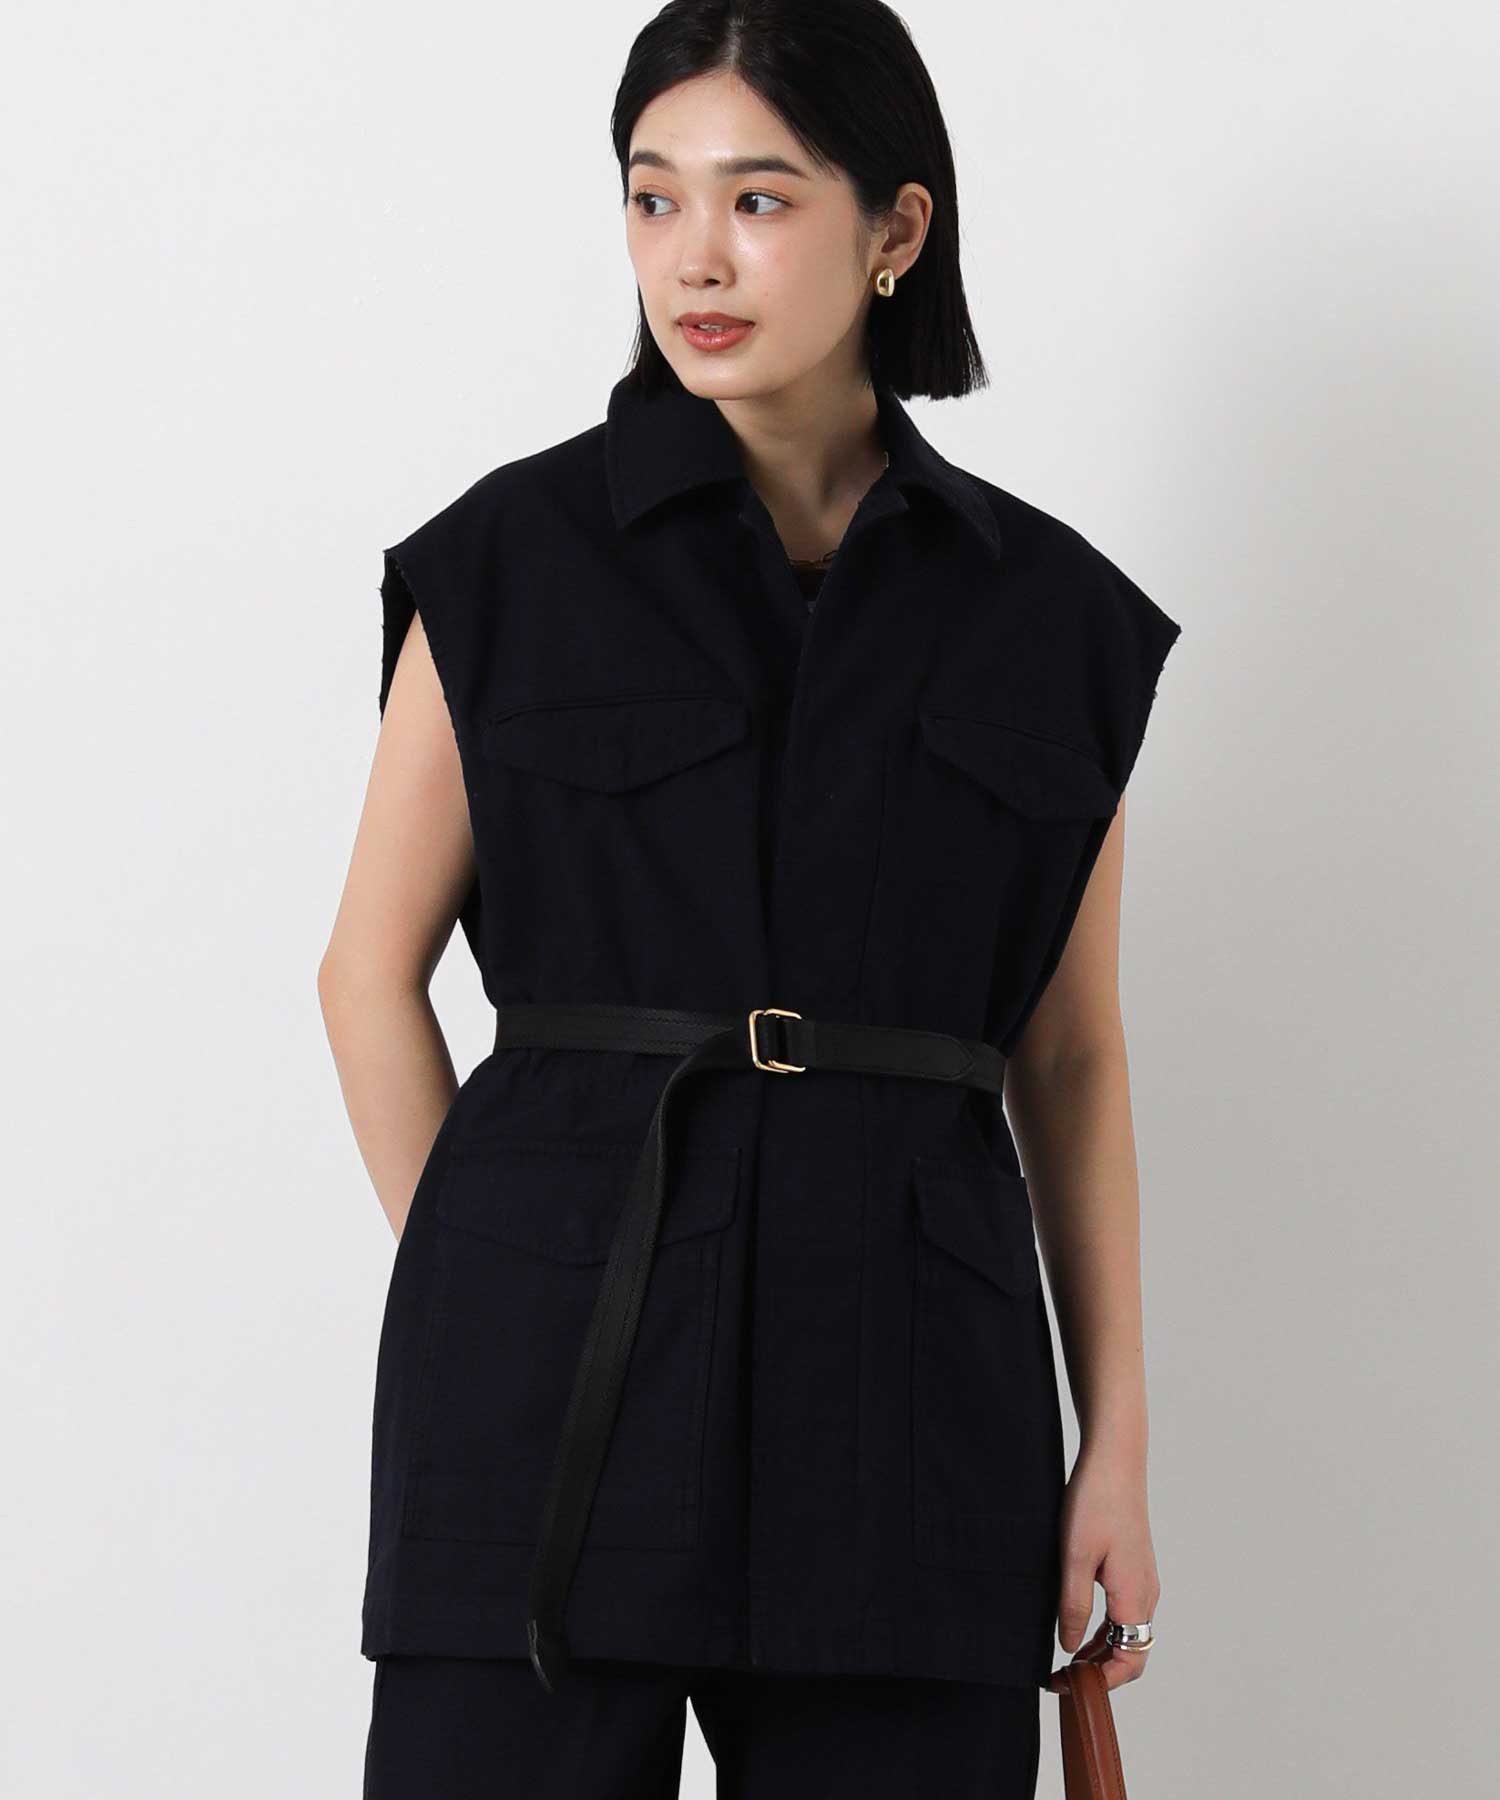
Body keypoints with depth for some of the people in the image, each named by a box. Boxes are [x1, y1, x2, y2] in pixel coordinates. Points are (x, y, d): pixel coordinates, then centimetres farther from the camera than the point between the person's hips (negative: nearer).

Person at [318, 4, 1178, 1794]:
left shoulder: (1053, 616, 6)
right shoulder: (512, 559, 1)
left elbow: (1071, 1057, 10)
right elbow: (372, 974, 6)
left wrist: (1117, 1441, 6)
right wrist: (488, 1313, 1)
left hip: (906, 1382, 2)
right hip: (554, 1373, -1)